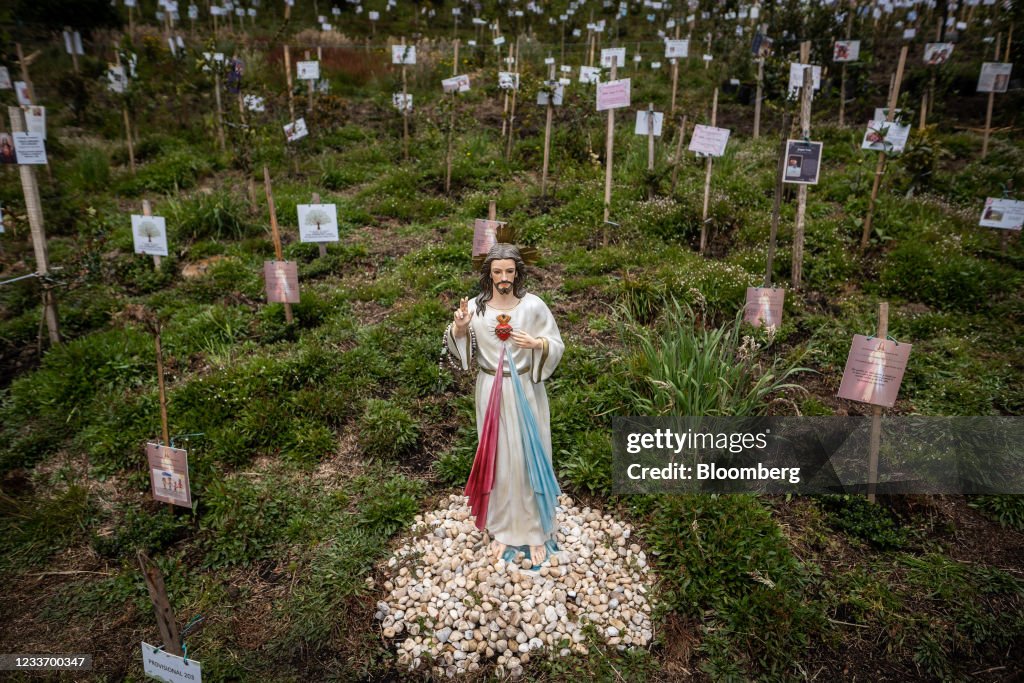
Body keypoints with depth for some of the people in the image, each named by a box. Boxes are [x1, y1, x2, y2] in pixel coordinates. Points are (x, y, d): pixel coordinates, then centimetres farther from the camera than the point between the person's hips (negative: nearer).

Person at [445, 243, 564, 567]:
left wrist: (536, 343, -23)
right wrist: (459, 327, -19)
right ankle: (503, 529, 29)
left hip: (525, 392, -1)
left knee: (529, 457, 7)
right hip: (491, 393, 1)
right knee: (497, 458, 11)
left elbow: (557, 345, -2)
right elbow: (458, 347, 2)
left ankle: (536, 531, 23)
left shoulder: (533, 305, -9)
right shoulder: (476, 307, -6)